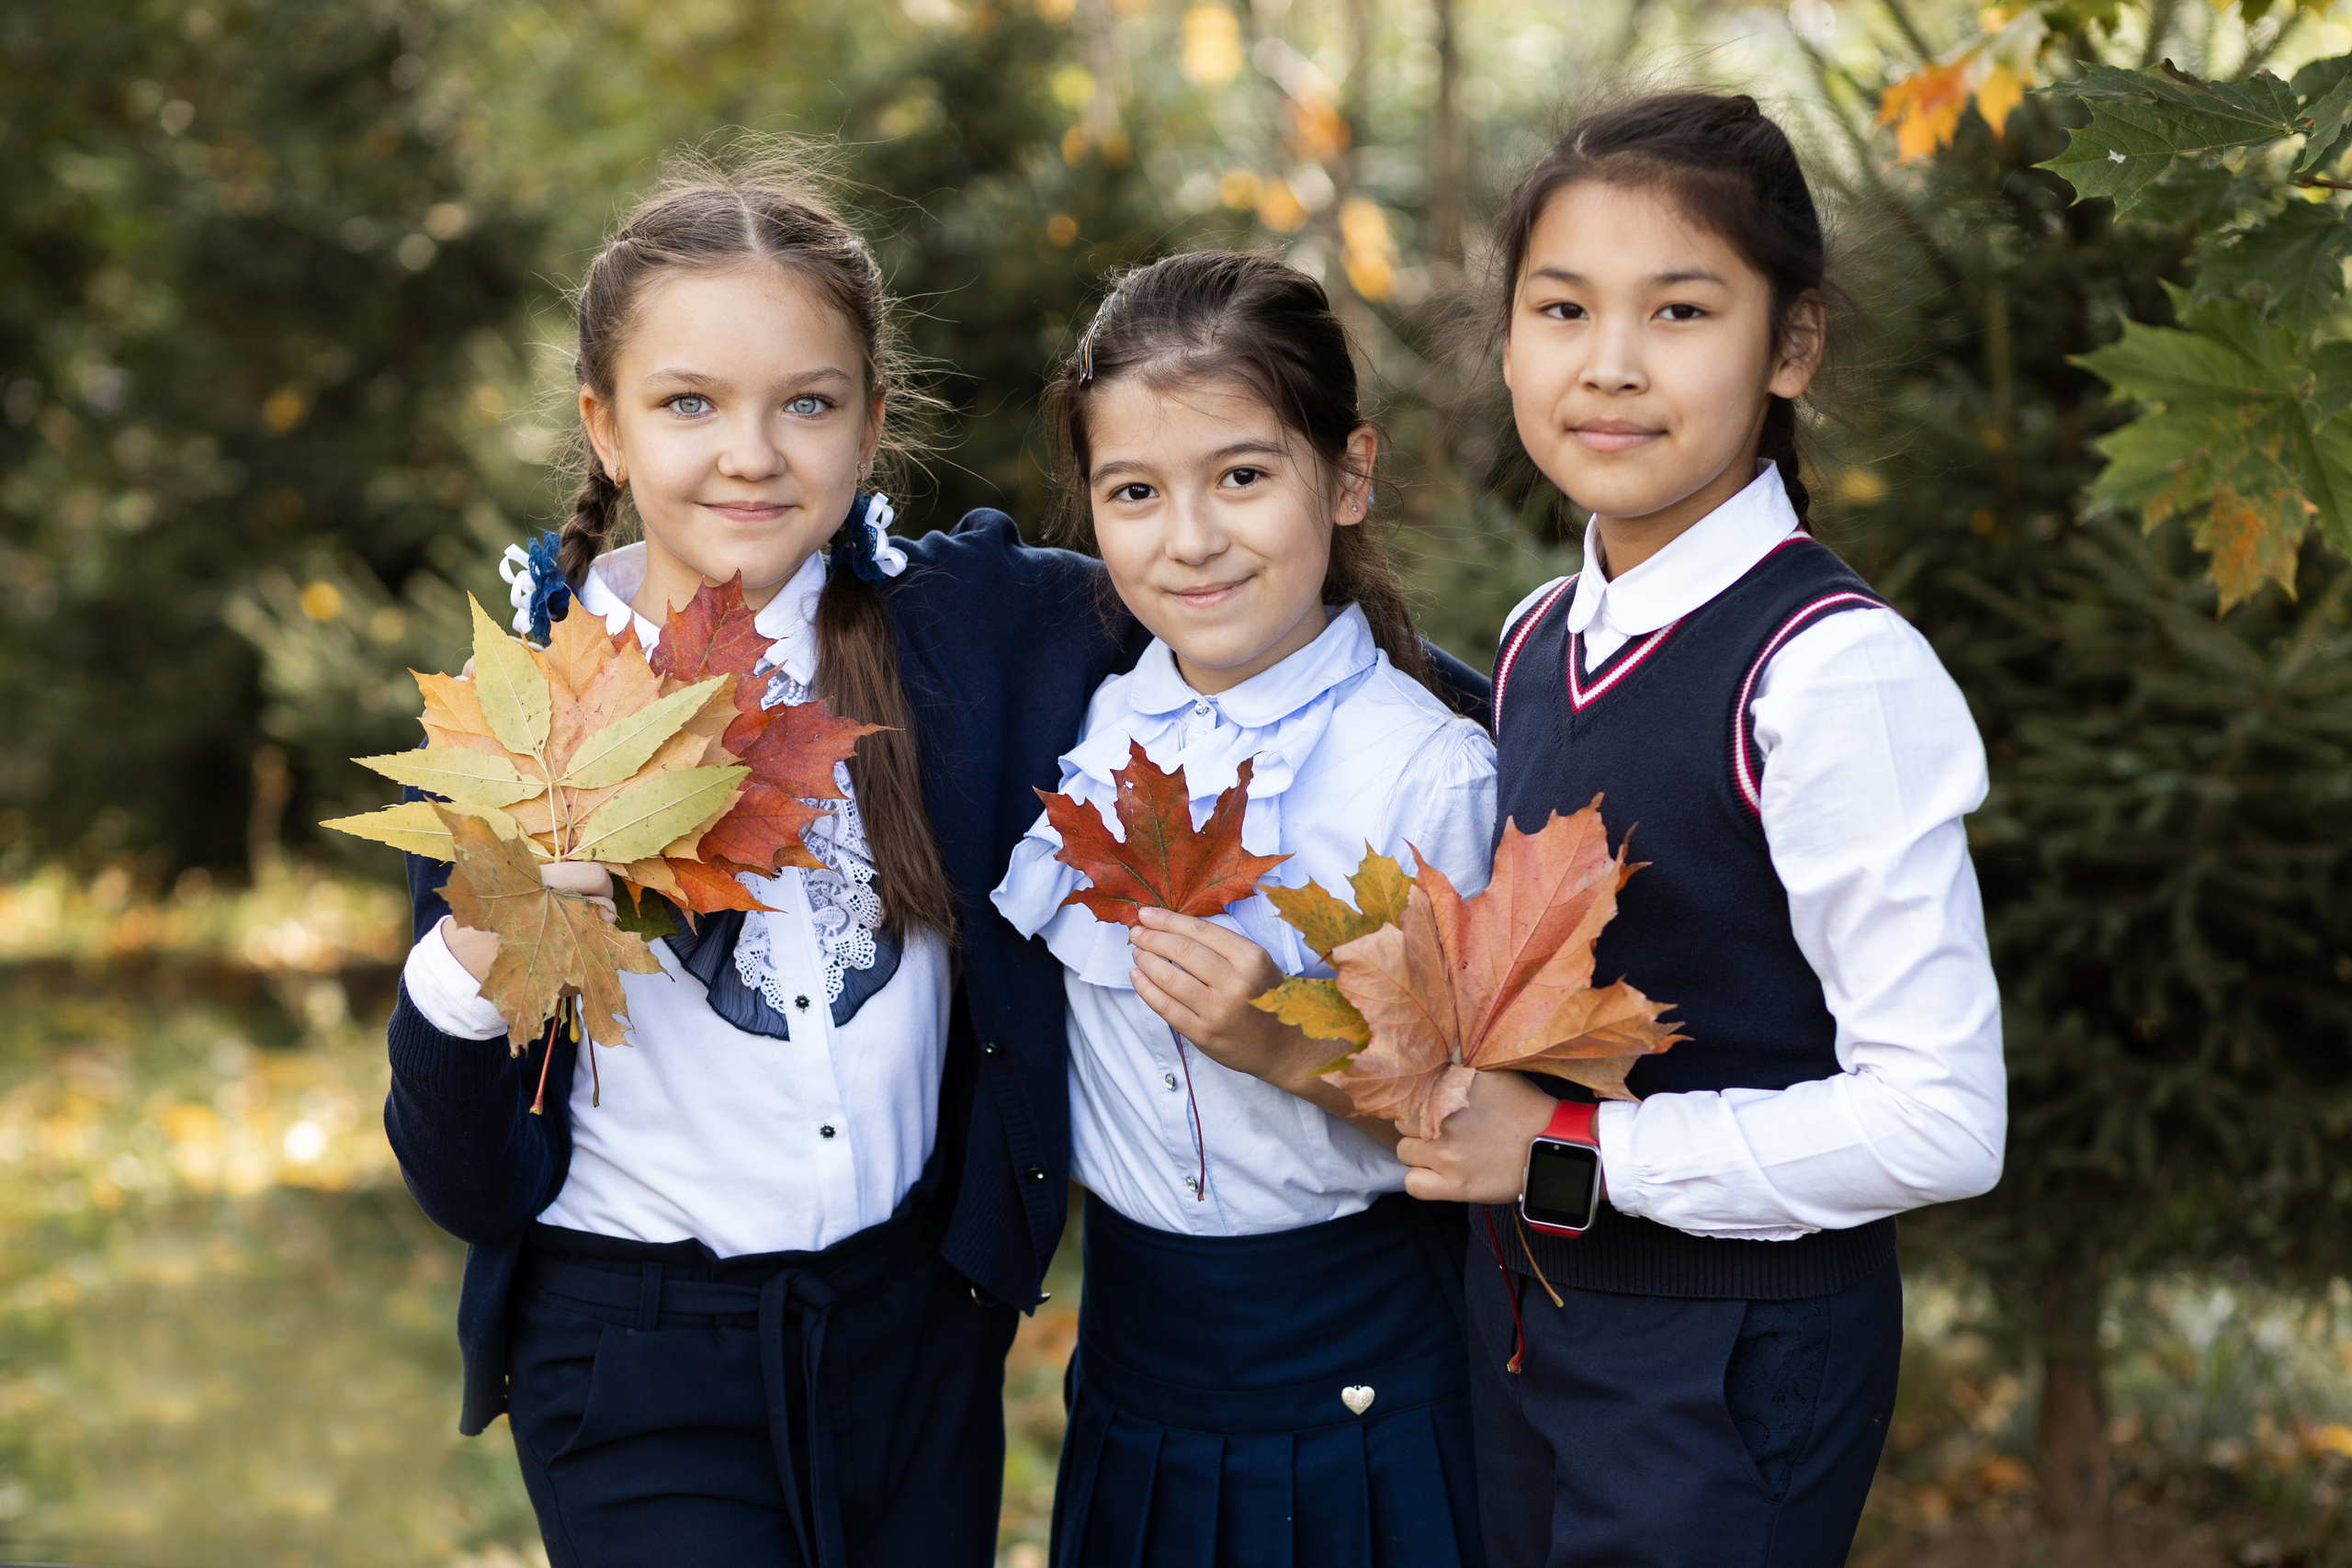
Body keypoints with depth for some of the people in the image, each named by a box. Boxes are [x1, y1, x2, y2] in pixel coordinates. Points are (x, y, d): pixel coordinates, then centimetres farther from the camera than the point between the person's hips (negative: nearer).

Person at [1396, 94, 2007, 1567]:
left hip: (1740, 1375, -7)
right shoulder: (1540, 643, 4)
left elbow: (1939, 1120, -22)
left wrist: (1567, 1148, -20)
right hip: (1527, 1324, 7)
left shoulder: (1838, 673, -19)